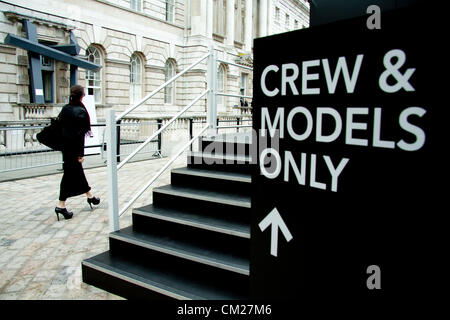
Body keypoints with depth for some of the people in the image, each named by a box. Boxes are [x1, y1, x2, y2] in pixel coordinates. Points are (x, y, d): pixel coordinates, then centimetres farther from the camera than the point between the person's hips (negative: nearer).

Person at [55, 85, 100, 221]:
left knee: (78, 171, 19)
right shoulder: (80, 111, -16)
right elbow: (80, 134, -18)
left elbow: (60, 126, 9)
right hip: (74, 147, -8)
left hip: (65, 146, 8)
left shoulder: (65, 109, 5)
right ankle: (61, 205, 1)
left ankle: (90, 196, 37)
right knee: (70, 174, -2)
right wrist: (81, 154, -15)